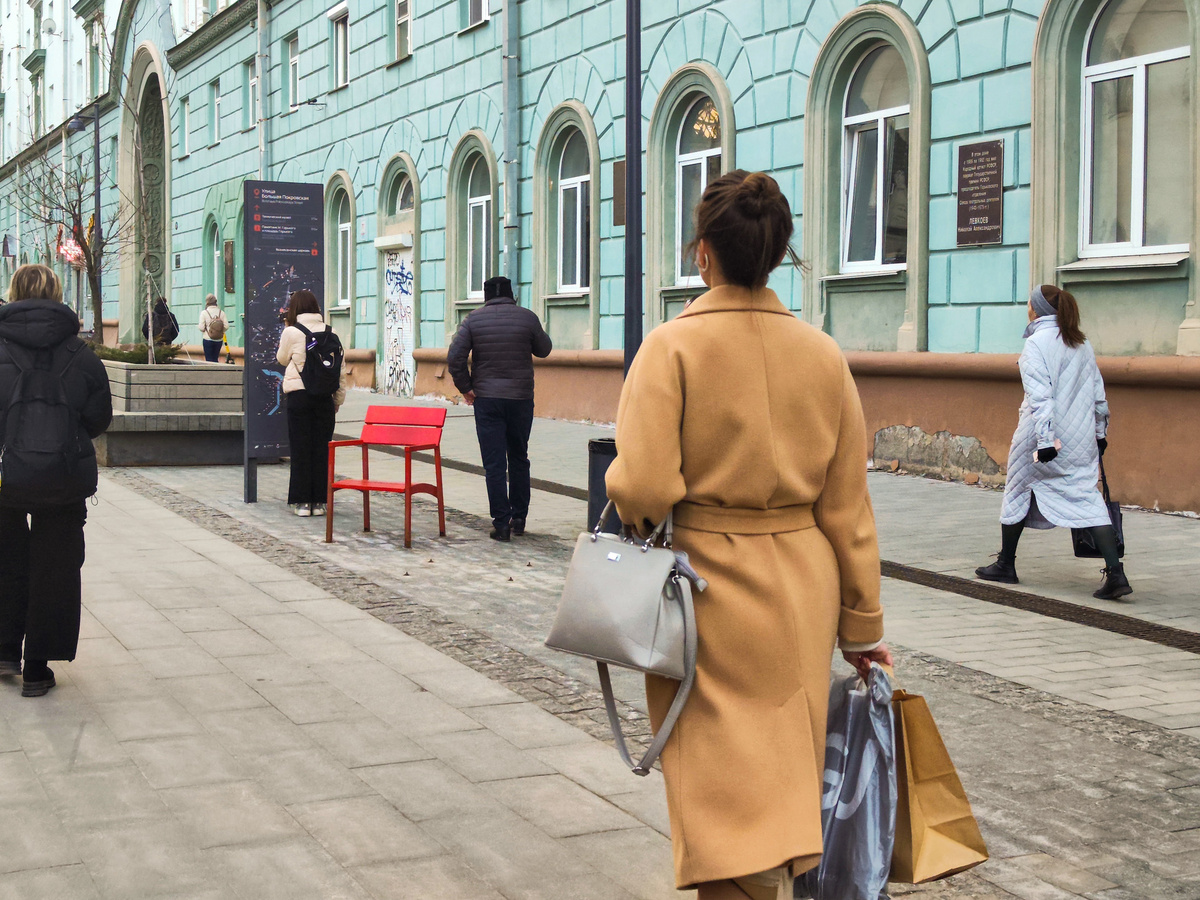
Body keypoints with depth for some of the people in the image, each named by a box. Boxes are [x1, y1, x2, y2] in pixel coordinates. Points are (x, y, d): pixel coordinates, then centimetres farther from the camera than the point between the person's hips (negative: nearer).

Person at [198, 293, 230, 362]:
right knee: (215, 359, 14)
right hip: (219, 340, 3)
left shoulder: (204, 312, -8)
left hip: (208, 339, -3)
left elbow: (201, 328, -12)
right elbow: (226, 326, -6)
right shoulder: (221, 312, -1)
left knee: (209, 359, 4)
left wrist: (205, 330, 11)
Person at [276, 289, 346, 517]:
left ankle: (302, 501, 6)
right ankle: (319, 501, 9)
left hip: (299, 395, -2)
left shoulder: (292, 332, -5)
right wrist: (338, 400, 14)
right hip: (324, 397, 2)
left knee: (300, 448, 4)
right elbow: (340, 368, 5)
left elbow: (282, 359, 12)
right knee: (322, 447, 6)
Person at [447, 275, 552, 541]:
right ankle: (519, 517, 20)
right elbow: (544, 350, 11)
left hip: (486, 399, -1)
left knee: (494, 463, 1)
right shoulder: (527, 317, -2)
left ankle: (501, 523, -2)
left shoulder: (473, 319, -1)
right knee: (518, 458, 16)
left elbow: (454, 357, -9)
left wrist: (465, 387, 1)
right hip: (521, 399, 1)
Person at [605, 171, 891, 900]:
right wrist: (863, 622, 10)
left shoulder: (674, 346, -13)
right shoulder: (823, 354, -1)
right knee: (789, 776, 18)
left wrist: (635, 508, 4)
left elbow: (643, 488, -20)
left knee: (731, 790, 4)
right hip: (803, 588, 4)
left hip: (706, 584, -4)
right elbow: (847, 505, 3)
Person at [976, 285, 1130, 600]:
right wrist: (1100, 432, 22)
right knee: (1089, 498, 0)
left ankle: (1005, 565, 25)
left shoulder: (1037, 343, -9)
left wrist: (1045, 440, -21)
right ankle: (1115, 572, -14)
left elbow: (1040, 395, -17)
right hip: (1081, 439, 5)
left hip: (1044, 435, -5)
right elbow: (1098, 392, 14)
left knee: (1019, 491, 13)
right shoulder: (1082, 343, 11)